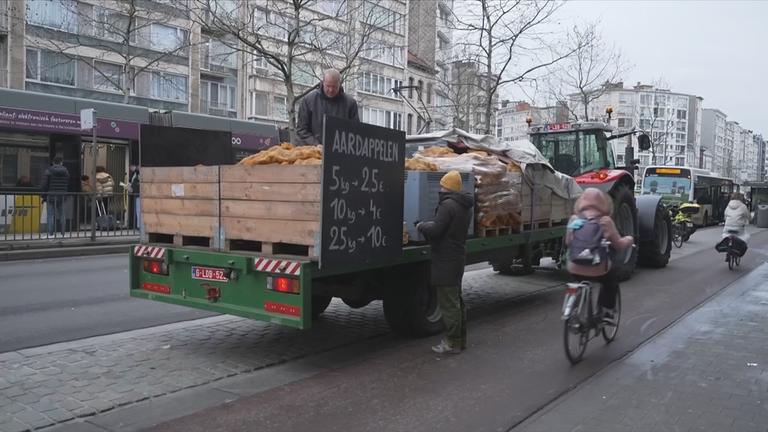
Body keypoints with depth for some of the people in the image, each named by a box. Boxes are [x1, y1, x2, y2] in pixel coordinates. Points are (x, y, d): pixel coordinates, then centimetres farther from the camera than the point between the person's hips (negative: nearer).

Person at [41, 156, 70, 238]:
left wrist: (44, 196, 1)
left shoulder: (48, 171, -5)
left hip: (51, 197, -3)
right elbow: (68, 185, 7)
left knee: (50, 216, 0)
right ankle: (62, 233, 10)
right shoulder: (65, 171, 5)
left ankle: (51, 234, -3)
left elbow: (45, 185, -6)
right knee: (61, 216, 9)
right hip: (62, 198, 3)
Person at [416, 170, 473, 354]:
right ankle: (460, 339, 27)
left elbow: (436, 230, -24)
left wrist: (421, 226, -5)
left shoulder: (448, 205, -18)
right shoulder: (465, 206, 14)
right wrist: (428, 225, 16)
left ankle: (452, 342, 1)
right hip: (458, 258, 10)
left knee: (448, 302, -5)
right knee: (457, 300, 18)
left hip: (445, 260, -10)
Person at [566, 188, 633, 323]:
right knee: (611, 278, 29)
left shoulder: (574, 219, 0)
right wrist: (629, 239, 21)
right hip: (597, 270, -3)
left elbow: (567, 242, 9)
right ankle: (607, 312, 24)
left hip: (575, 270, 3)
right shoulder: (605, 221, -7)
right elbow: (619, 246, 2)